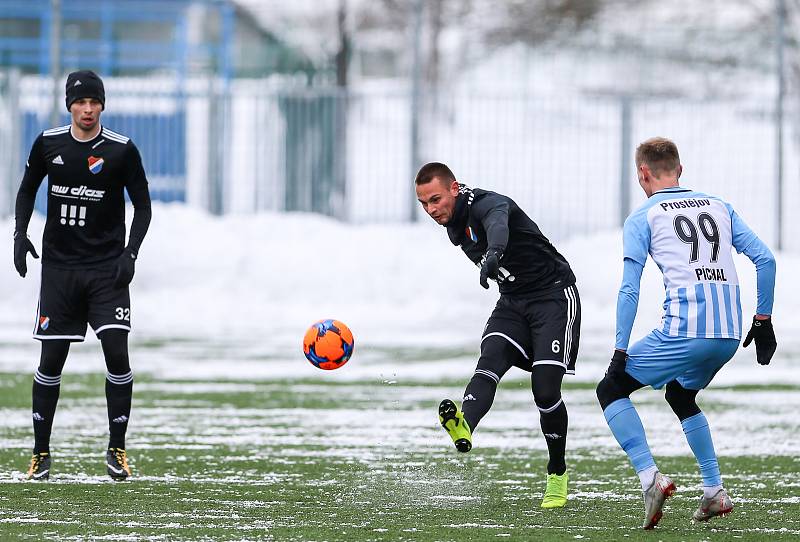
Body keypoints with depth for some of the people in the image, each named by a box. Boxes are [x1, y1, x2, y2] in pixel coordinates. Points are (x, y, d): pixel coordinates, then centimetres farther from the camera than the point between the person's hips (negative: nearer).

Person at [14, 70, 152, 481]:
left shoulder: (122, 150, -4)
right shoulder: (48, 144, 2)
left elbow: (142, 205, 2)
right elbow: (28, 188, 17)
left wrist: (130, 253, -9)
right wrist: (20, 233, 2)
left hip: (107, 268, -2)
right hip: (58, 265, 2)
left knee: (116, 351, -12)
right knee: (50, 360, 1)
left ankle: (117, 449, 0)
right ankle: (41, 453, 11)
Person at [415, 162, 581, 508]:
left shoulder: (485, 204, -23)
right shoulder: (454, 223, 5)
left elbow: (498, 223, -49)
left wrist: (494, 252, -71)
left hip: (553, 295, -7)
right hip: (512, 302, 7)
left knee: (545, 389, -15)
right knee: (490, 359, -23)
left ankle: (557, 475, 6)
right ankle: (464, 428, -52)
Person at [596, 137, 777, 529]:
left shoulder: (642, 218, 7)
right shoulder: (718, 207, 21)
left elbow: (629, 289, -2)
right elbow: (764, 260, 14)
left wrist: (621, 351, -2)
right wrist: (763, 320, 19)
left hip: (684, 331, -6)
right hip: (730, 334, 6)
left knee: (610, 390, 9)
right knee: (681, 396, 31)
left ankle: (650, 478, -9)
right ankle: (714, 492, 22)